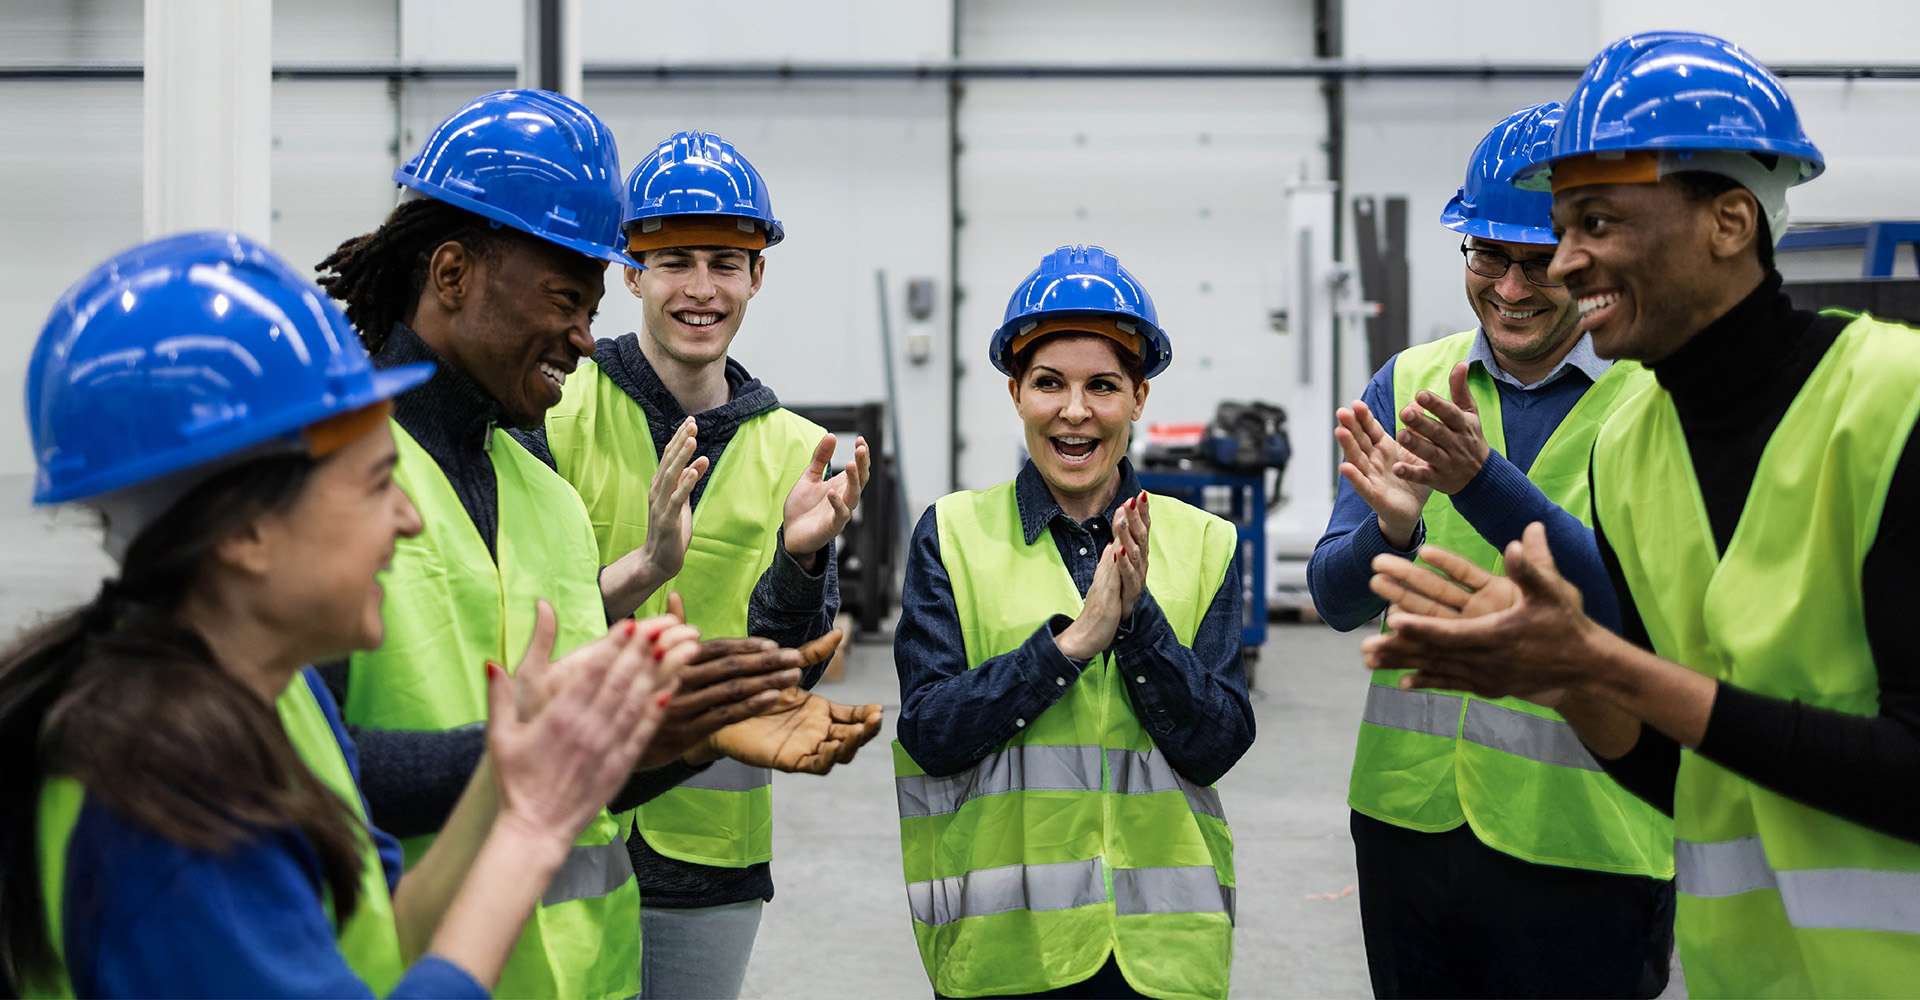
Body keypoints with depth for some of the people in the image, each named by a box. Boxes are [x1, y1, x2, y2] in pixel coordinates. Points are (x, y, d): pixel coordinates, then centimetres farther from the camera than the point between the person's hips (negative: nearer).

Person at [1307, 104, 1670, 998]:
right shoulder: (1408, 383, 3)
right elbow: (1337, 599, -2)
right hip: (1408, 814, 4)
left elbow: (1631, 605, -21)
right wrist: (1392, 525, -24)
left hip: (1581, 836, -3)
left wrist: (1482, 480, -33)